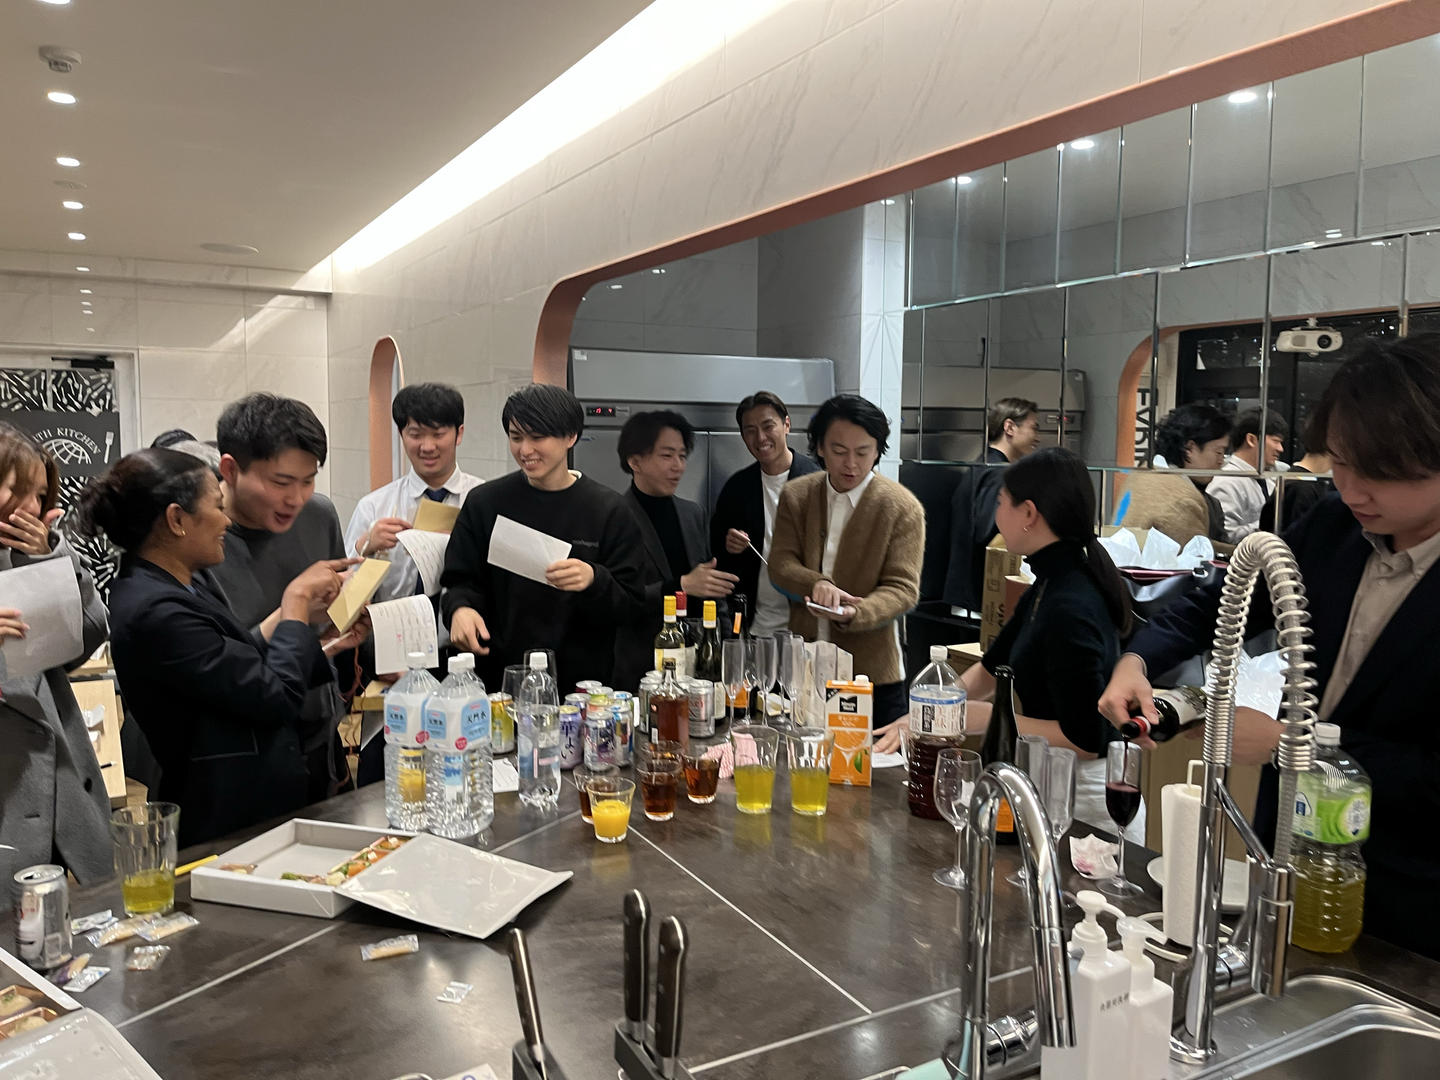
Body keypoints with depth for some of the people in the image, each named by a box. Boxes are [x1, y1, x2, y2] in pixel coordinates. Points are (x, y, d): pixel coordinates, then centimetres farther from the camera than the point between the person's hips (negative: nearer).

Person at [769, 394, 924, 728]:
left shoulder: (903, 508, -7)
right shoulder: (795, 496, 5)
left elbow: (903, 588, -10)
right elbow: (780, 565, 0)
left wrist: (853, 613, -29)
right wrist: (815, 584, -22)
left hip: (872, 674, -3)